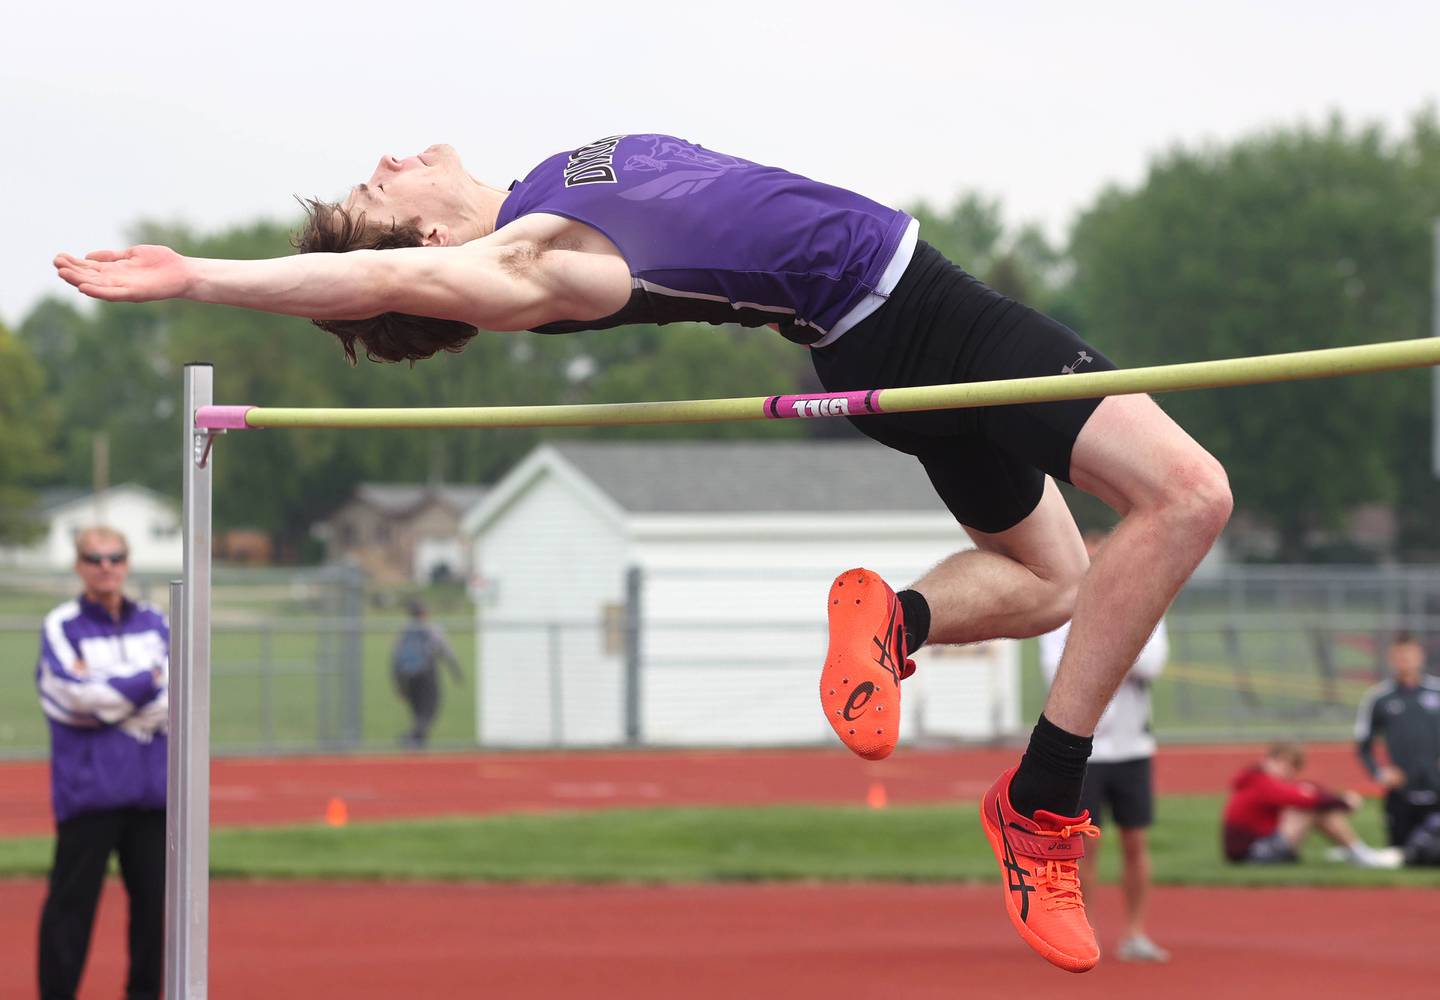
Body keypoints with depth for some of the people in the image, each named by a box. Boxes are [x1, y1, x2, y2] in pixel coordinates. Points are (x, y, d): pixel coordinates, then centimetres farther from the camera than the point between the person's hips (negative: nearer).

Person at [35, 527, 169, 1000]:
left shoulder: (154, 623, 12)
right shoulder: (62, 625, 1)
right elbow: (74, 696, -12)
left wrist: (107, 692, -9)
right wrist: (147, 680, -6)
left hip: (152, 785, 4)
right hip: (87, 785, -4)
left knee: (153, 896, 6)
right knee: (73, 897, -5)